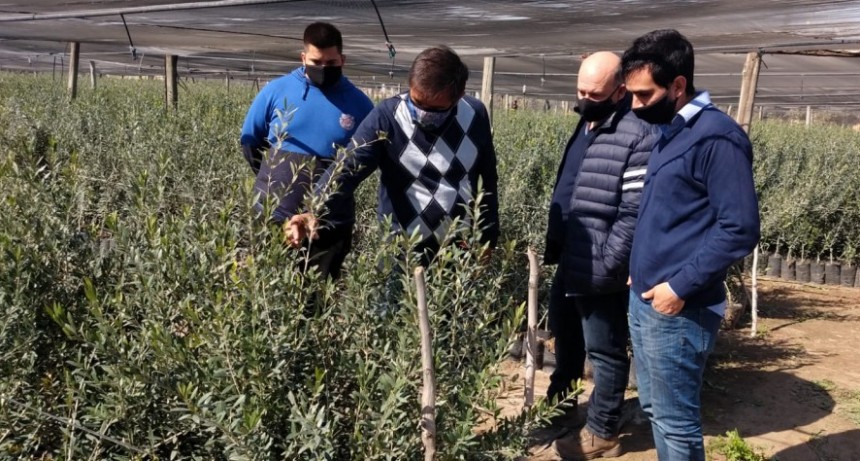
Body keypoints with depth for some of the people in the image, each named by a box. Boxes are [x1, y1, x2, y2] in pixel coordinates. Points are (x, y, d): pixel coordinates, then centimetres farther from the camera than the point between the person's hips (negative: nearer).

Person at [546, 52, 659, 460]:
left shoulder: (639, 135, -20)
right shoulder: (587, 123, 10)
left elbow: (634, 212, -23)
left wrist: (607, 266, -22)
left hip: (598, 271, -9)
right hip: (568, 262, 9)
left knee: (604, 352, 7)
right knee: (565, 334, 24)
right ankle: (559, 400, 45)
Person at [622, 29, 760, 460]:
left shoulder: (716, 137, -17)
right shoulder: (670, 132, 11)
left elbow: (740, 229, -20)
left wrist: (681, 287, -20)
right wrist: (641, 271, 12)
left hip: (677, 310, -9)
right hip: (643, 299, 9)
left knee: (676, 422, 4)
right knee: (655, 410, 19)